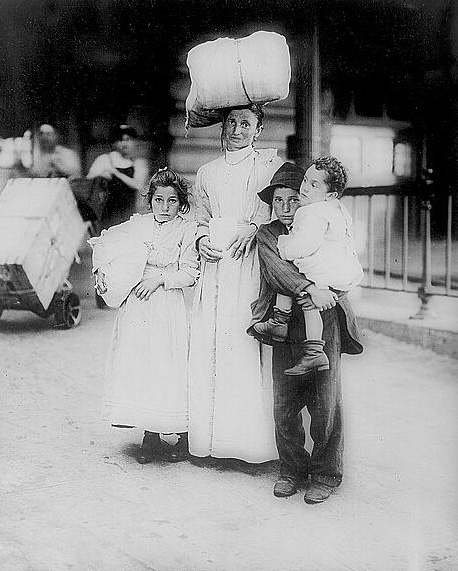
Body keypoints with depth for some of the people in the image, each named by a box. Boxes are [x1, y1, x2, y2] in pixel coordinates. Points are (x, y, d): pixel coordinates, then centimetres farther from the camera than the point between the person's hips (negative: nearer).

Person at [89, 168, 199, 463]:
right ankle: (151, 436, 14)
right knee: (138, 365, 4)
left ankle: (185, 437, 11)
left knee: (171, 367, -3)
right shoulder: (138, 224, 7)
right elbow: (104, 241, 19)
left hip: (169, 308, -4)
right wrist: (101, 269, 7)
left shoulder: (187, 229, -4)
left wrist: (159, 278, -14)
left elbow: (189, 274, -7)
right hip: (137, 306, 4)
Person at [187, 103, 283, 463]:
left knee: (247, 346, -9)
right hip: (215, 264, 4)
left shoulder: (271, 164, 6)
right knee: (208, 344, 1)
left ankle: (252, 438, -2)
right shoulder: (207, 173, 20)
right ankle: (211, 436, 8)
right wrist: (203, 240, 3)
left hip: (250, 261, -4)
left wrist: (254, 227, -15)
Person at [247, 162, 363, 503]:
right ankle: (292, 470, 21)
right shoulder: (266, 234, 10)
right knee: (284, 406, 2)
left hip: (324, 325, -1)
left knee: (325, 404, 1)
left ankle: (325, 475, 17)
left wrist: (322, 292, -14)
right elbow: (277, 268, -8)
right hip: (285, 325, 1)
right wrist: (310, 288, -23)